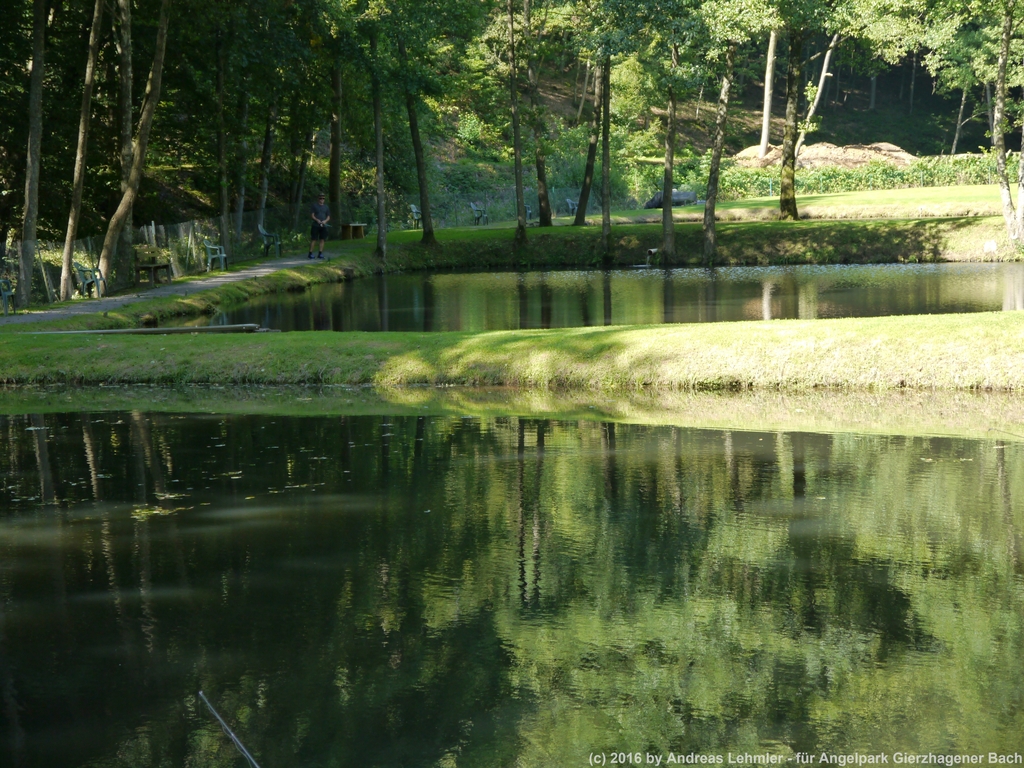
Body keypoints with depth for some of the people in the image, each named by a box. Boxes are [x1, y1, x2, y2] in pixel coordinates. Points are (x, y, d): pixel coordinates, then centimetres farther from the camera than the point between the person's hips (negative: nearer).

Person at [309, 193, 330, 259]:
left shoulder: (326, 207, 13)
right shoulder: (314, 205, 3)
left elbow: (328, 217, 13)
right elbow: (312, 215, 0)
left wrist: (325, 221, -8)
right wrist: (317, 220, -17)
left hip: (323, 226, 4)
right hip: (315, 225, -4)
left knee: (322, 239, 3)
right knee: (313, 239, -6)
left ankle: (320, 253, 8)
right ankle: (310, 253, -4)